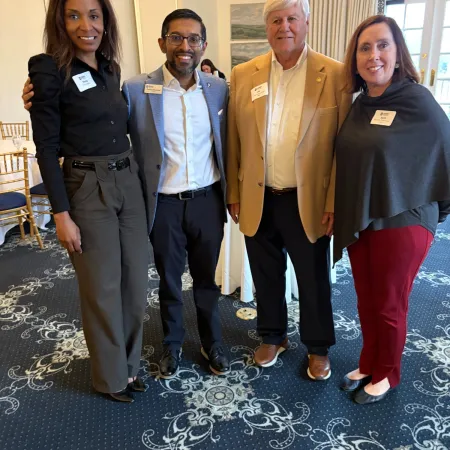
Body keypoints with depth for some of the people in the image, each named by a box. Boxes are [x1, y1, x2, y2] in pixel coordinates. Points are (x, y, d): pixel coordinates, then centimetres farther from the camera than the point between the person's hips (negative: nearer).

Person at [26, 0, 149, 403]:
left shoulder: (111, 68, 9)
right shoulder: (48, 69, -9)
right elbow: (47, 147, -11)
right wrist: (61, 214, -14)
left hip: (129, 182, 6)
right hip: (86, 189, -6)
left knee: (137, 281, 12)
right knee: (103, 289, 6)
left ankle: (130, 363, 35)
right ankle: (112, 376, 30)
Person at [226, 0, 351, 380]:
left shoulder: (335, 75, -5)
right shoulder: (243, 75, 3)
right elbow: (233, 141, 5)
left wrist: (335, 202, -8)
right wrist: (233, 193, 5)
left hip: (309, 202, -2)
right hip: (258, 201, 3)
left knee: (314, 281, 13)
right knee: (266, 276, 17)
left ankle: (318, 348, 36)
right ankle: (273, 337, 41)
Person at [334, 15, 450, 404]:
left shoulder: (418, 101, -13)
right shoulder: (360, 104, 4)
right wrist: (342, 212, 7)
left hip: (401, 222, -5)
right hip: (359, 220, 5)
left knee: (389, 306, 10)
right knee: (366, 302, 17)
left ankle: (387, 374, 33)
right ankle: (368, 364, 38)